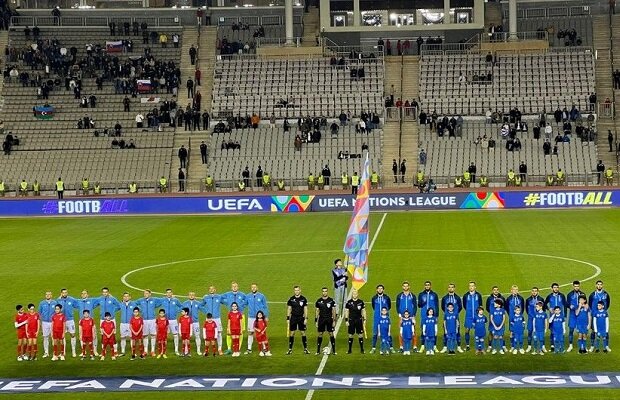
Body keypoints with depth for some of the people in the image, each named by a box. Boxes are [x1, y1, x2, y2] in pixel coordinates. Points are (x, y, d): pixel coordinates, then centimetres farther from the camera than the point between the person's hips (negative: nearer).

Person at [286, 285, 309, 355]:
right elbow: (289, 309, 6)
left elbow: (305, 309, 3)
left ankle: (305, 349, 9)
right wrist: (288, 318, 0)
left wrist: (306, 318, -4)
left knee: (303, 333, 1)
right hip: (293, 318, 0)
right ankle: (290, 349, 6)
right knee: (291, 333, 0)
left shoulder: (303, 299, 1)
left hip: (301, 318, 0)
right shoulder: (291, 299, 2)